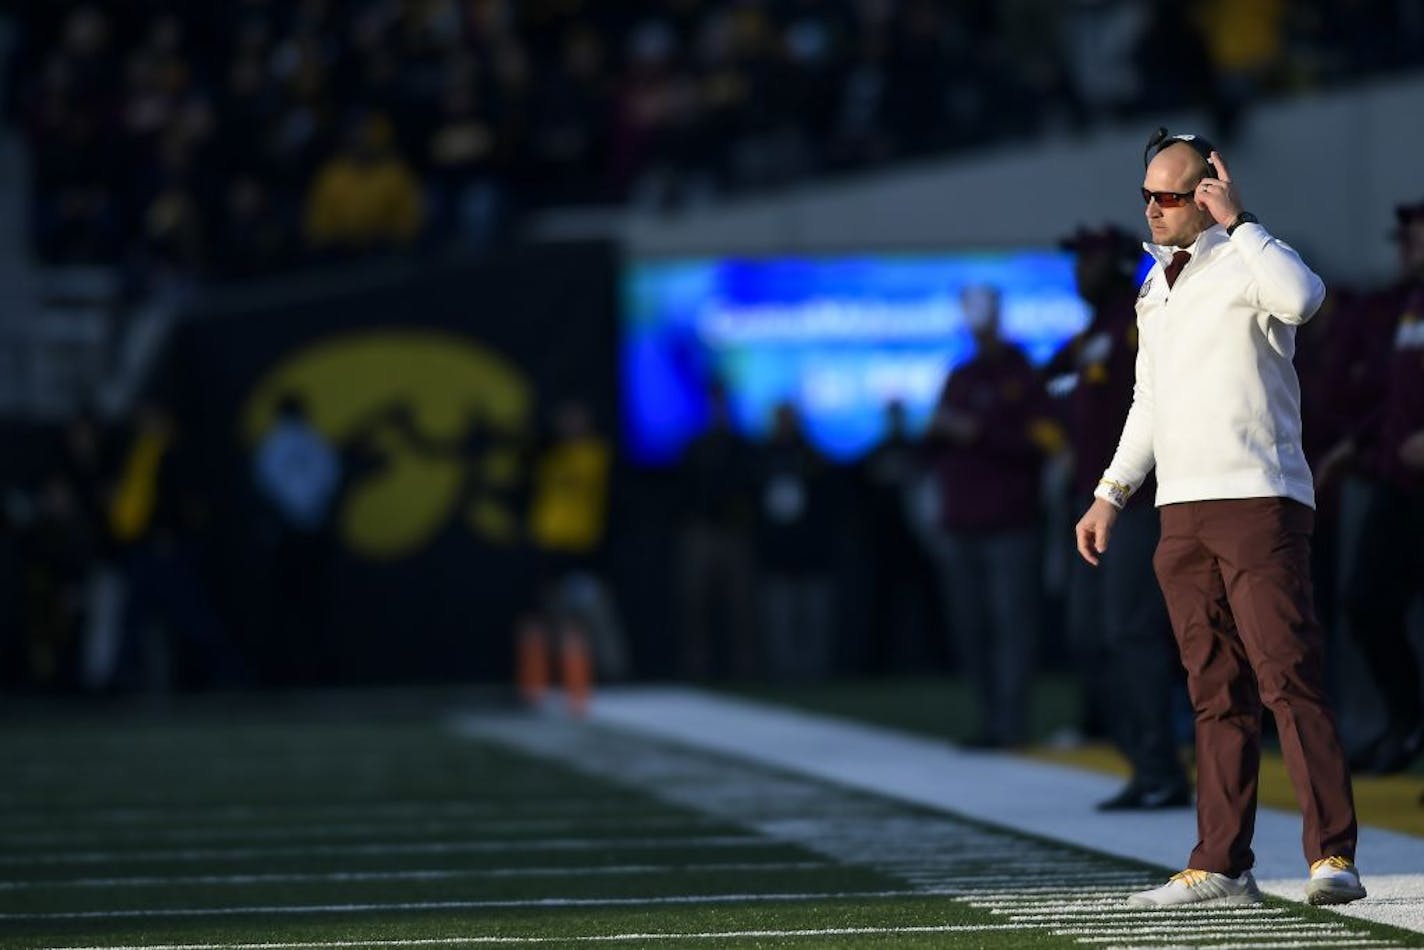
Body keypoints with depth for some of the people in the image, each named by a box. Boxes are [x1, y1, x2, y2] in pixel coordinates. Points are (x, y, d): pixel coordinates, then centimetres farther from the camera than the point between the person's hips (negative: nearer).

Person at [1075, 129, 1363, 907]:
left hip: (1258, 500, -7)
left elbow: (1301, 297, -30)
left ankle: (1333, 856, -16)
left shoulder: (1245, 261, -5)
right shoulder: (1157, 282, 19)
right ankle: (1220, 866, 10)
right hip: (1182, 509, 7)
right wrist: (1110, 496, 22)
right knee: (1216, 694, 8)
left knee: (1289, 679, -13)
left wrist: (1237, 220, -20)